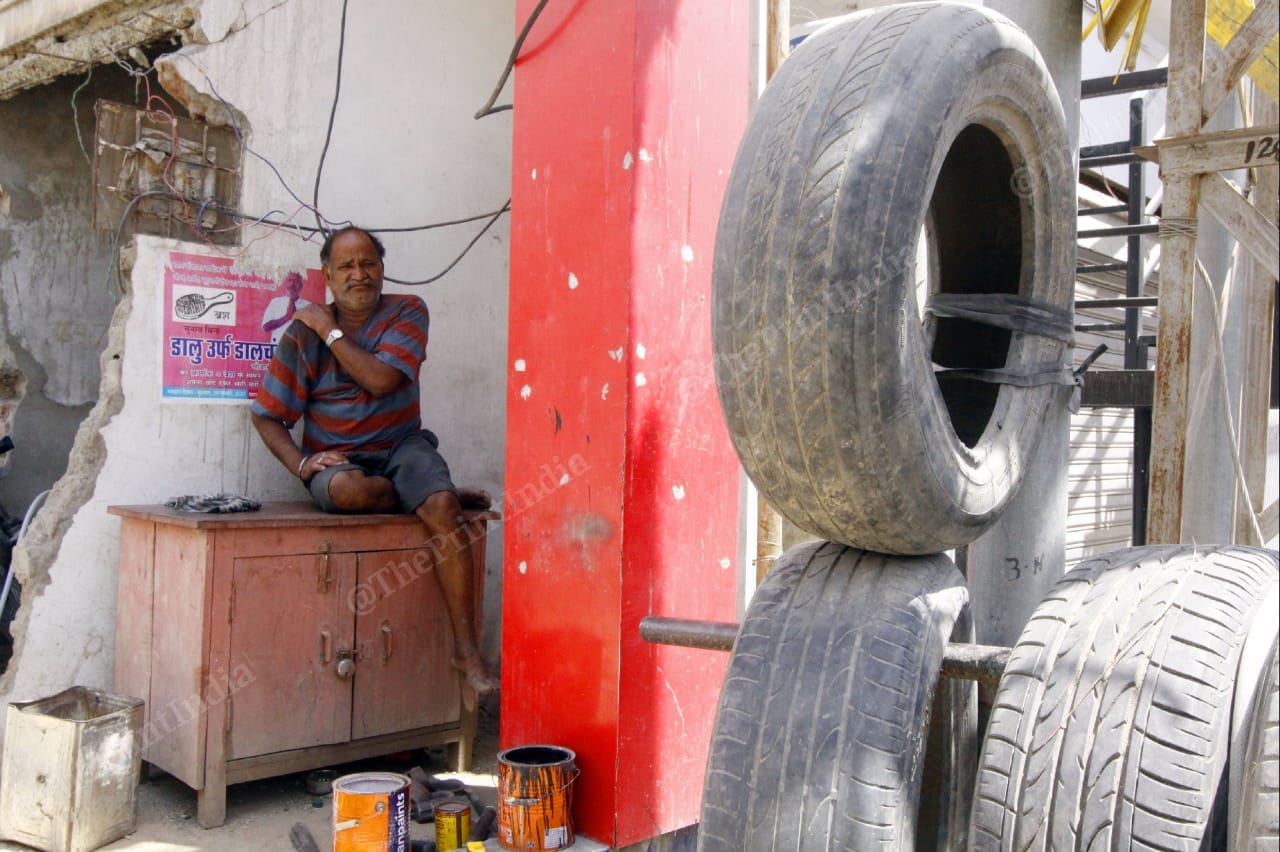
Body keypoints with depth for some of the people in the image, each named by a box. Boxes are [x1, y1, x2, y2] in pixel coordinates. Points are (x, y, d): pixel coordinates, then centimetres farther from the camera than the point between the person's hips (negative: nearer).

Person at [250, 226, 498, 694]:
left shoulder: (407, 312, -1)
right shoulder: (304, 331, -1)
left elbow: (381, 380, -18)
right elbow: (266, 416, 2)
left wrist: (330, 331, -11)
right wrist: (301, 464, -15)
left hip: (401, 445, 1)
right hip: (337, 457, 0)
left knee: (444, 508, -30)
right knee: (345, 488, -38)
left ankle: (466, 647, -24)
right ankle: (416, 497, -4)